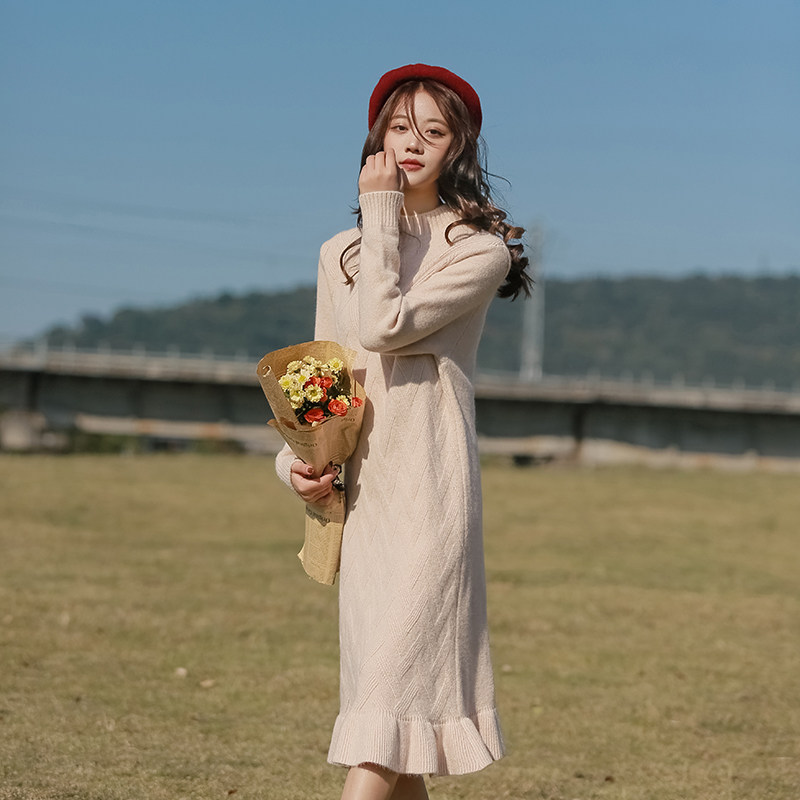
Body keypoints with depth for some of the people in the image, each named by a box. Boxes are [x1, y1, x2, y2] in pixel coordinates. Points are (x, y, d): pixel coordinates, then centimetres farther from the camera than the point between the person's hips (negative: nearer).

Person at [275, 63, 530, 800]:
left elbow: (385, 325, -15)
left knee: (392, 686, -13)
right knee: (380, 676, 7)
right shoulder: (341, 254, 17)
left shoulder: (480, 249, -1)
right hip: (358, 491, 6)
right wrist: (295, 460, 2)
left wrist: (381, 211, -7)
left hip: (428, 489, -6)